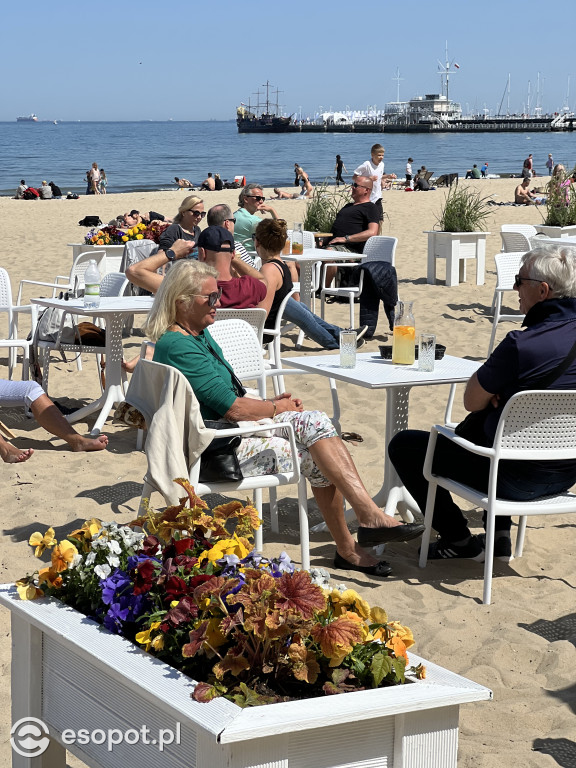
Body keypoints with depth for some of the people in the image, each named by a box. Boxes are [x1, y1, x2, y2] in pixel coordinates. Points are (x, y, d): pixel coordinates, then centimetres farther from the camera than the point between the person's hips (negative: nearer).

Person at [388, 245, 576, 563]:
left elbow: (472, 401, -12)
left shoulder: (522, 344, -26)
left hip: (517, 478, -8)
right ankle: (499, 536, 34)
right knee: (484, 421, 39)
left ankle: (460, 540, 17)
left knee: (403, 445, 8)